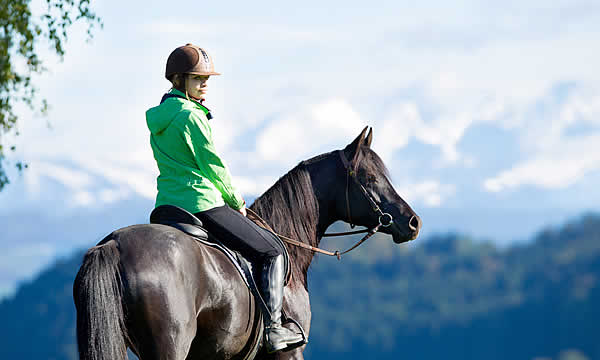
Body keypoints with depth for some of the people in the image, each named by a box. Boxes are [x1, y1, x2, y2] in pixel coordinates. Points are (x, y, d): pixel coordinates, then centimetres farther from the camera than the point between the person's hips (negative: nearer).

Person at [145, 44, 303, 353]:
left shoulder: (157, 120, 13)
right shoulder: (191, 116, -15)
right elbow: (213, 166, -11)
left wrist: (229, 198, 20)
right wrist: (236, 202, 5)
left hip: (166, 207, 9)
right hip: (202, 205, -9)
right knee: (273, 253, 1)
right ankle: (273, 329, -5)